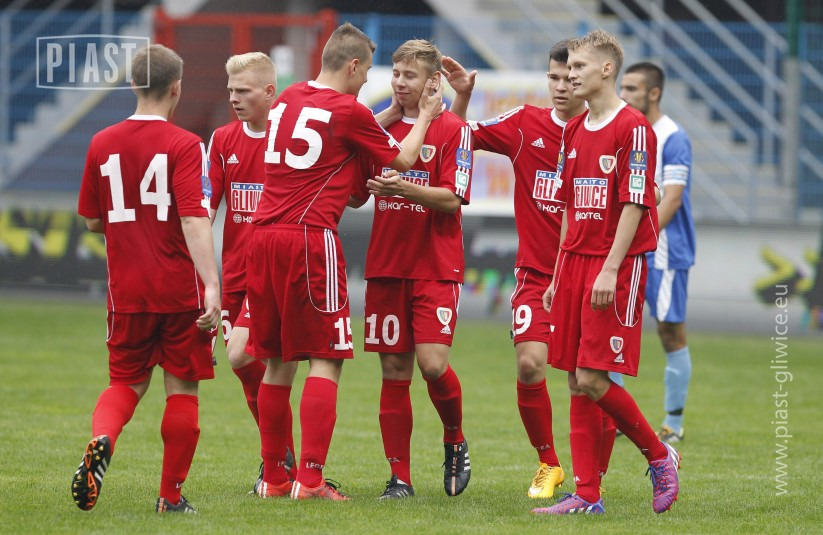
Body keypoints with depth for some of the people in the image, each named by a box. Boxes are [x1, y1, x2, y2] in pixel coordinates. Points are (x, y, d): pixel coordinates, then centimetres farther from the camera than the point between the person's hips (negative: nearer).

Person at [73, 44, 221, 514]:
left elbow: (93, 220, 11)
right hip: (181, 289, -3)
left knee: (127, 382, 15)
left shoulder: (102, 144, 3)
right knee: (182, 389, 8)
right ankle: (172, 495, 11)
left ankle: (101, 440, -17)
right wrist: (211, 284, -24)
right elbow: (194, 219, -20)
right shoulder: (184, 145, -10)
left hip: (127, 290, 4)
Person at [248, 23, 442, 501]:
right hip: (311, 238, -7)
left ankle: (274, 477, 16)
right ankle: (311, 479, -12)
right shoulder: (348, 111, -5)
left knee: (277, 362, 12)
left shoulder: (287, 100, 15)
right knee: (325, 361, -4)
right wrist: (426, 115, 23)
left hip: (264, 237, 7)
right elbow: (402, 160, 8)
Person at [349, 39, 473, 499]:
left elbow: (453, 198, -12)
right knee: (394, 370, 3)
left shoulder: (452, 129, -3)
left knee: (432, 362, -15)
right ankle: (400, 476, 8)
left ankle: (456, 442, 12)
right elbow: (356, 195, 15)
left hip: (436, 267, -4)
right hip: (386, 266, 4)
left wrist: (404, 188, -26)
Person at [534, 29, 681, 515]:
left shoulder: (633, 129, -9)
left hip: (618, 267, -8)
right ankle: (587, 495, 6)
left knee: (592, 380, -11)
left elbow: (635, 205, -14)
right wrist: (558, 276, 17)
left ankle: (659, 456, 9)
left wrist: (610, 269, -20)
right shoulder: (574, 131, 15)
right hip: (576, 261, 8)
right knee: (577, 383, 4)